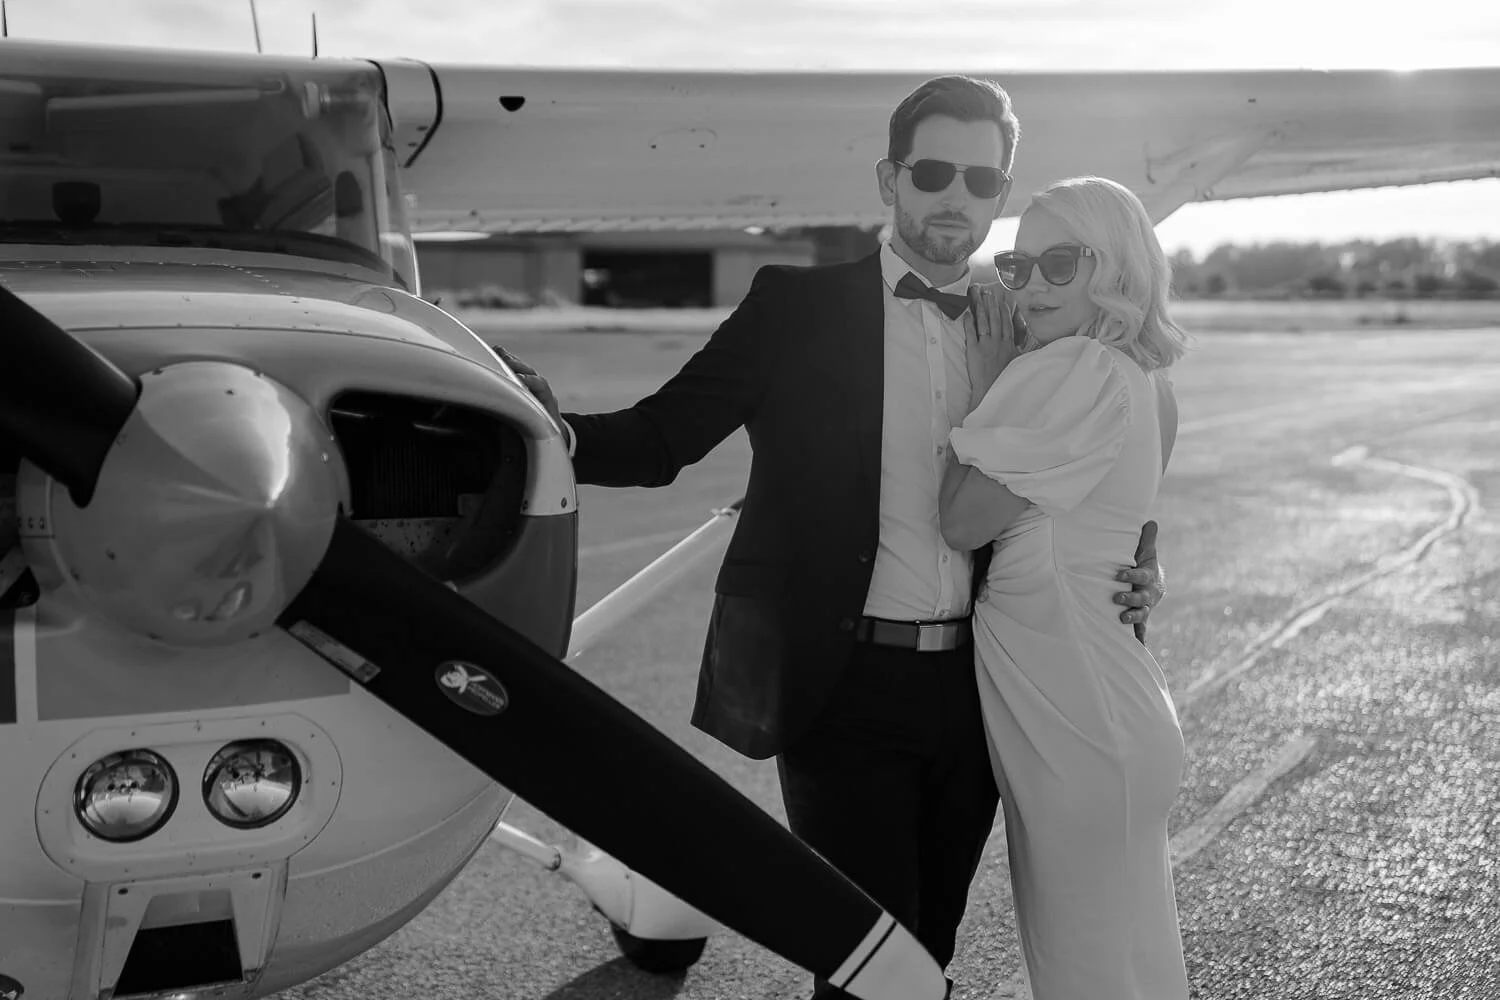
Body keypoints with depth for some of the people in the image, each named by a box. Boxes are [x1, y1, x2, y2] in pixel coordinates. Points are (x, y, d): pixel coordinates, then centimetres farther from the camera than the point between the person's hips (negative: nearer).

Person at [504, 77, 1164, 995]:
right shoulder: (800, 306, -3)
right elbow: (663, 437, -8)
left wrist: (1136, 565, -2)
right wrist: (559, 434, -28)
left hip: (973, 693, 4)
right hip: (847, 687, -4)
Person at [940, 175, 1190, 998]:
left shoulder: (1079, 372, -19)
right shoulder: (1145, 382, 9)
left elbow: (962, 519, -16)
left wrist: (989, 368, -8)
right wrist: (1005, 366, 4)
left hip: (1067, 712, -9)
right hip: (1102, 696, 9)